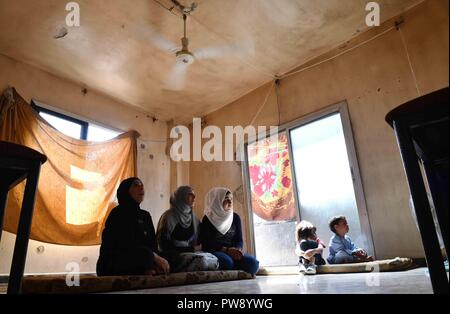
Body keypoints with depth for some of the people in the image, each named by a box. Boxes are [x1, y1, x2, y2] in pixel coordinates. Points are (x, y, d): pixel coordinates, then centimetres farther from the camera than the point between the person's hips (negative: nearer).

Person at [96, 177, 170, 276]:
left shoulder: (145, 216, 10)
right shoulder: (118, 214, -8)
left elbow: (152, 245, 2)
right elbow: (129, 246, -18)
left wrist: (150, 267, -16)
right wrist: (156, 258, -19)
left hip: (138, 269, 5)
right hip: (115, 269, -5)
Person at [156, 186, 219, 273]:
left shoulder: (193, 218, 14)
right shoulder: (169, 216, -5)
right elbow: (164, 244, -9)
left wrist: (197, 248, -3)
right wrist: (191, 249, -10)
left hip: (191, 252, 7)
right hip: (175, 255, -6)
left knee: (214, 260, -21)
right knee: (202, 260, -31)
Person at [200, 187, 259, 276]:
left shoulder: (235, 217, 10)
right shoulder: (207, 219, -3)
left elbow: (239, 240, 9)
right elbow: (206, 243, -10)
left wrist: (238, 250, -16)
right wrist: (227, 250, -22)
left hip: (233, 251, 4)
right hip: (215, 251, -4)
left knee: (253, 262, -23)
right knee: (227, 262, -36)